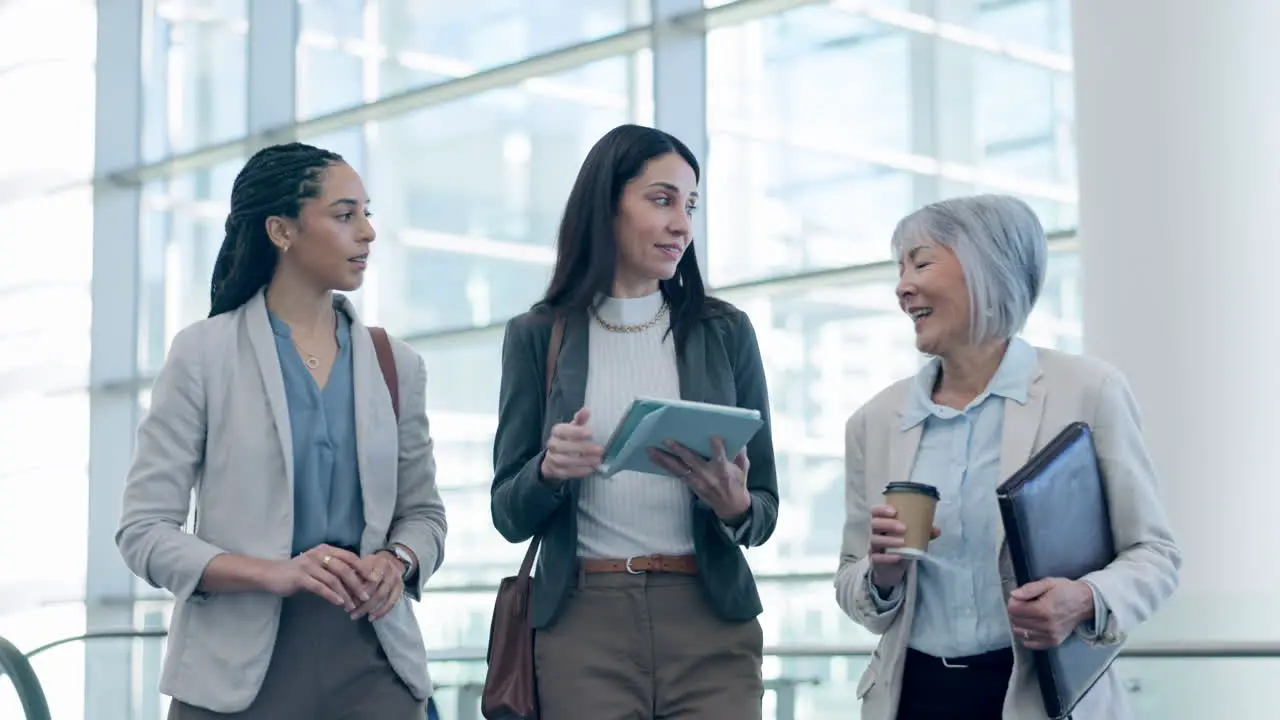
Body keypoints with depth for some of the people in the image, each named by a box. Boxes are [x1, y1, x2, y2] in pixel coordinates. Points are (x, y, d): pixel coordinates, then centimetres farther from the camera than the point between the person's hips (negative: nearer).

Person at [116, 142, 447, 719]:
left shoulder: (395, 365, 8)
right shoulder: (203, 354, -2)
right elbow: (143, 530, -6)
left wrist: (398, 560, -8)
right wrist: (273, 573, -20)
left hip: (370, 664, 3)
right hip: (241, 667, -3)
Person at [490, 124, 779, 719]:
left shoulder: (725, 332, 6)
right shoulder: (536, 337, 4)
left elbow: (765, 510, 7)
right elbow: (509, 515, 4)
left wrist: (734, 506, -15)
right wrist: (548, 469, -17)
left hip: (710, 626, 1)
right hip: (582, 624, -1)